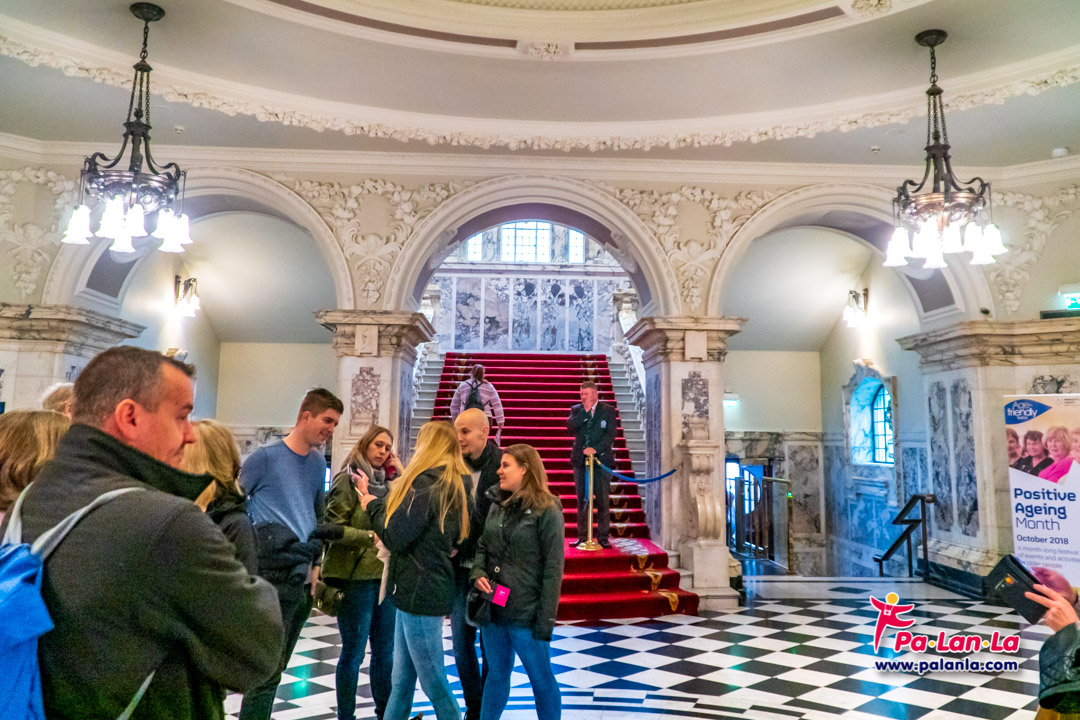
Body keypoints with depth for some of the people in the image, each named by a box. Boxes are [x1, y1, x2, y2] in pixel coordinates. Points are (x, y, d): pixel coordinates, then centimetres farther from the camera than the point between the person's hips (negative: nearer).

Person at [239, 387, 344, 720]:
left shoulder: (318, 462, 12)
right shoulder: (265, 457, -8)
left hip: (303, 579, 7)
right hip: (274, 578, -6)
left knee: (276, 668, 15)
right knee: (268, 671, -6)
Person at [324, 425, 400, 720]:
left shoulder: (386, 484, 12)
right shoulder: (348, 480, -5)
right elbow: (333, 527, -12)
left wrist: (402, 473, -2)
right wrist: (371, 537, -20)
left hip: (386, 577, 6)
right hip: (356, 577, -6)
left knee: (385, 651, 14)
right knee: (353, 653, 5)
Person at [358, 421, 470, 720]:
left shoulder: (426, 484, -18)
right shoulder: (453, 486, 10)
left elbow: (395, 536, -19)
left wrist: (373, 505, 0)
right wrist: (374, 499, 15)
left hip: (420, 591, -9)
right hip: (422, 590, 9)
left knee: (435, 685, 3)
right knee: (401, 684, 17)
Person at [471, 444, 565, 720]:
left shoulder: (546, 510, -11)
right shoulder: (498, 505, 9)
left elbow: (553, 568, -13)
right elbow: (482, 547, 15)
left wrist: (546, 619, -14)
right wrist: (478, 573, -6)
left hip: (526, 614, -6)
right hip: (493, 609, 6)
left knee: (541, 678, 10)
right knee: (496, 673, 20)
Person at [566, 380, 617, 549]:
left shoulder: (608, 410, 2)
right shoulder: (576, 410, 8)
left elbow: (610, 434, -5)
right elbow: (570, 428, -8)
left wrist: (595, 449, -17)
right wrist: (585, 411, -12)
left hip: (601, 459, -2)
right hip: (580, 460, 2)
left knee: (603, 501, 0)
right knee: (582, 500, 6)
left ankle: (603, 537, 8)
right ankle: (582, 536, 13)